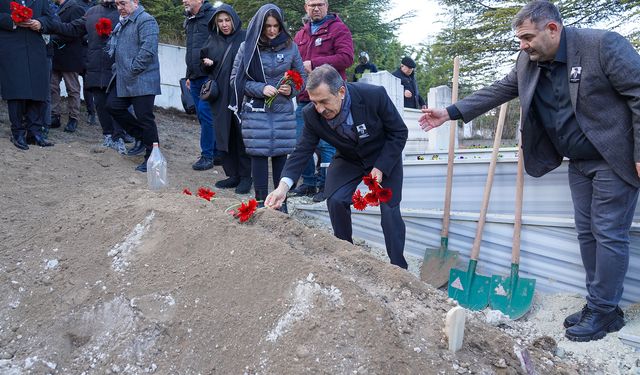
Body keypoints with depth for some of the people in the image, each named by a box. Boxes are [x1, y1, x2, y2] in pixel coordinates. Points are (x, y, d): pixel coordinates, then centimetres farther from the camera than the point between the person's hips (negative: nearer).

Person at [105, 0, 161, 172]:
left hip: (142, 80, -10)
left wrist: (133, 69, -18)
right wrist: (118, 67, 16)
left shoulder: (146, 21, -11)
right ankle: (141, 137, 24)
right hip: (123, 79, 10)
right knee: (113, 106, 11)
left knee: (145, 117, -5)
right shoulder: (122, 23, 18)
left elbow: (148, 50, -22)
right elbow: (112, 46, 29)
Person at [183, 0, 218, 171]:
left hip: (208, 76, -8)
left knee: (205, 113, -9)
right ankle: (216, 152, 20)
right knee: (203, 116, 10)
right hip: (195, 78, 9)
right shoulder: (189, 21, 19)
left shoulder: (212, 16, -8)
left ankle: (207, 155, 1)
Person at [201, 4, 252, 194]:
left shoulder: (245, 38, -3)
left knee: (242, 136, 1)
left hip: (241, 95, -5)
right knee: (224, 135, 6)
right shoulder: (212, 40, 12)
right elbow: (205, 65, 23)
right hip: (220, 97, 5)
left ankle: (245, 177, 11)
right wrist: (207, 63, 1)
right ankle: (233, 175, 17)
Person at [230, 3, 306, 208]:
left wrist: (292, 89, -10)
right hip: (256, 111, -1)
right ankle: (261, 202, 10)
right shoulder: (247, 47, -1)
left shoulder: (290, 46, 3)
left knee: (281, 154, 3)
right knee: (259, 154, 0)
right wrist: (260, 89, -13)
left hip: (283, 111, 1)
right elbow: (236, 78, 1)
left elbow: (301, 76, 11)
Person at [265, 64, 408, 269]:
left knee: (390, 210, -11)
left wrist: (380, 168, -24)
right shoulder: (312, 115, -24)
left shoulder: (374, 95, -32)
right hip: (348, 158, 2)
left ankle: (399, 268, 5)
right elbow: (302, 151, -20)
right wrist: (283, 185, -35)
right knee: (336, 200, -17)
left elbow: (399, 132, -19)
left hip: (384, 157, -2)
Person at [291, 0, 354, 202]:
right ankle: (309, 183, 21)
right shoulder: (300, 34, 19)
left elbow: (346, 57, -12)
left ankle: (325, 185, 7)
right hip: (304, 97, 7)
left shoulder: (338, 28, 0)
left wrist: (314, 63, -15)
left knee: (325, 144, -4)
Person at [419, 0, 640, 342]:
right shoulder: (528, 62, 0)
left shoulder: (604, 44, -19)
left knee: (609, 234, -3)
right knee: (587, 233, 10)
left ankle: (604, 311, 8)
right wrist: (449, 113, -3)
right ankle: (598, 305, 21)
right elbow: (496, 92, 4)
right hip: (579, 161, 7)